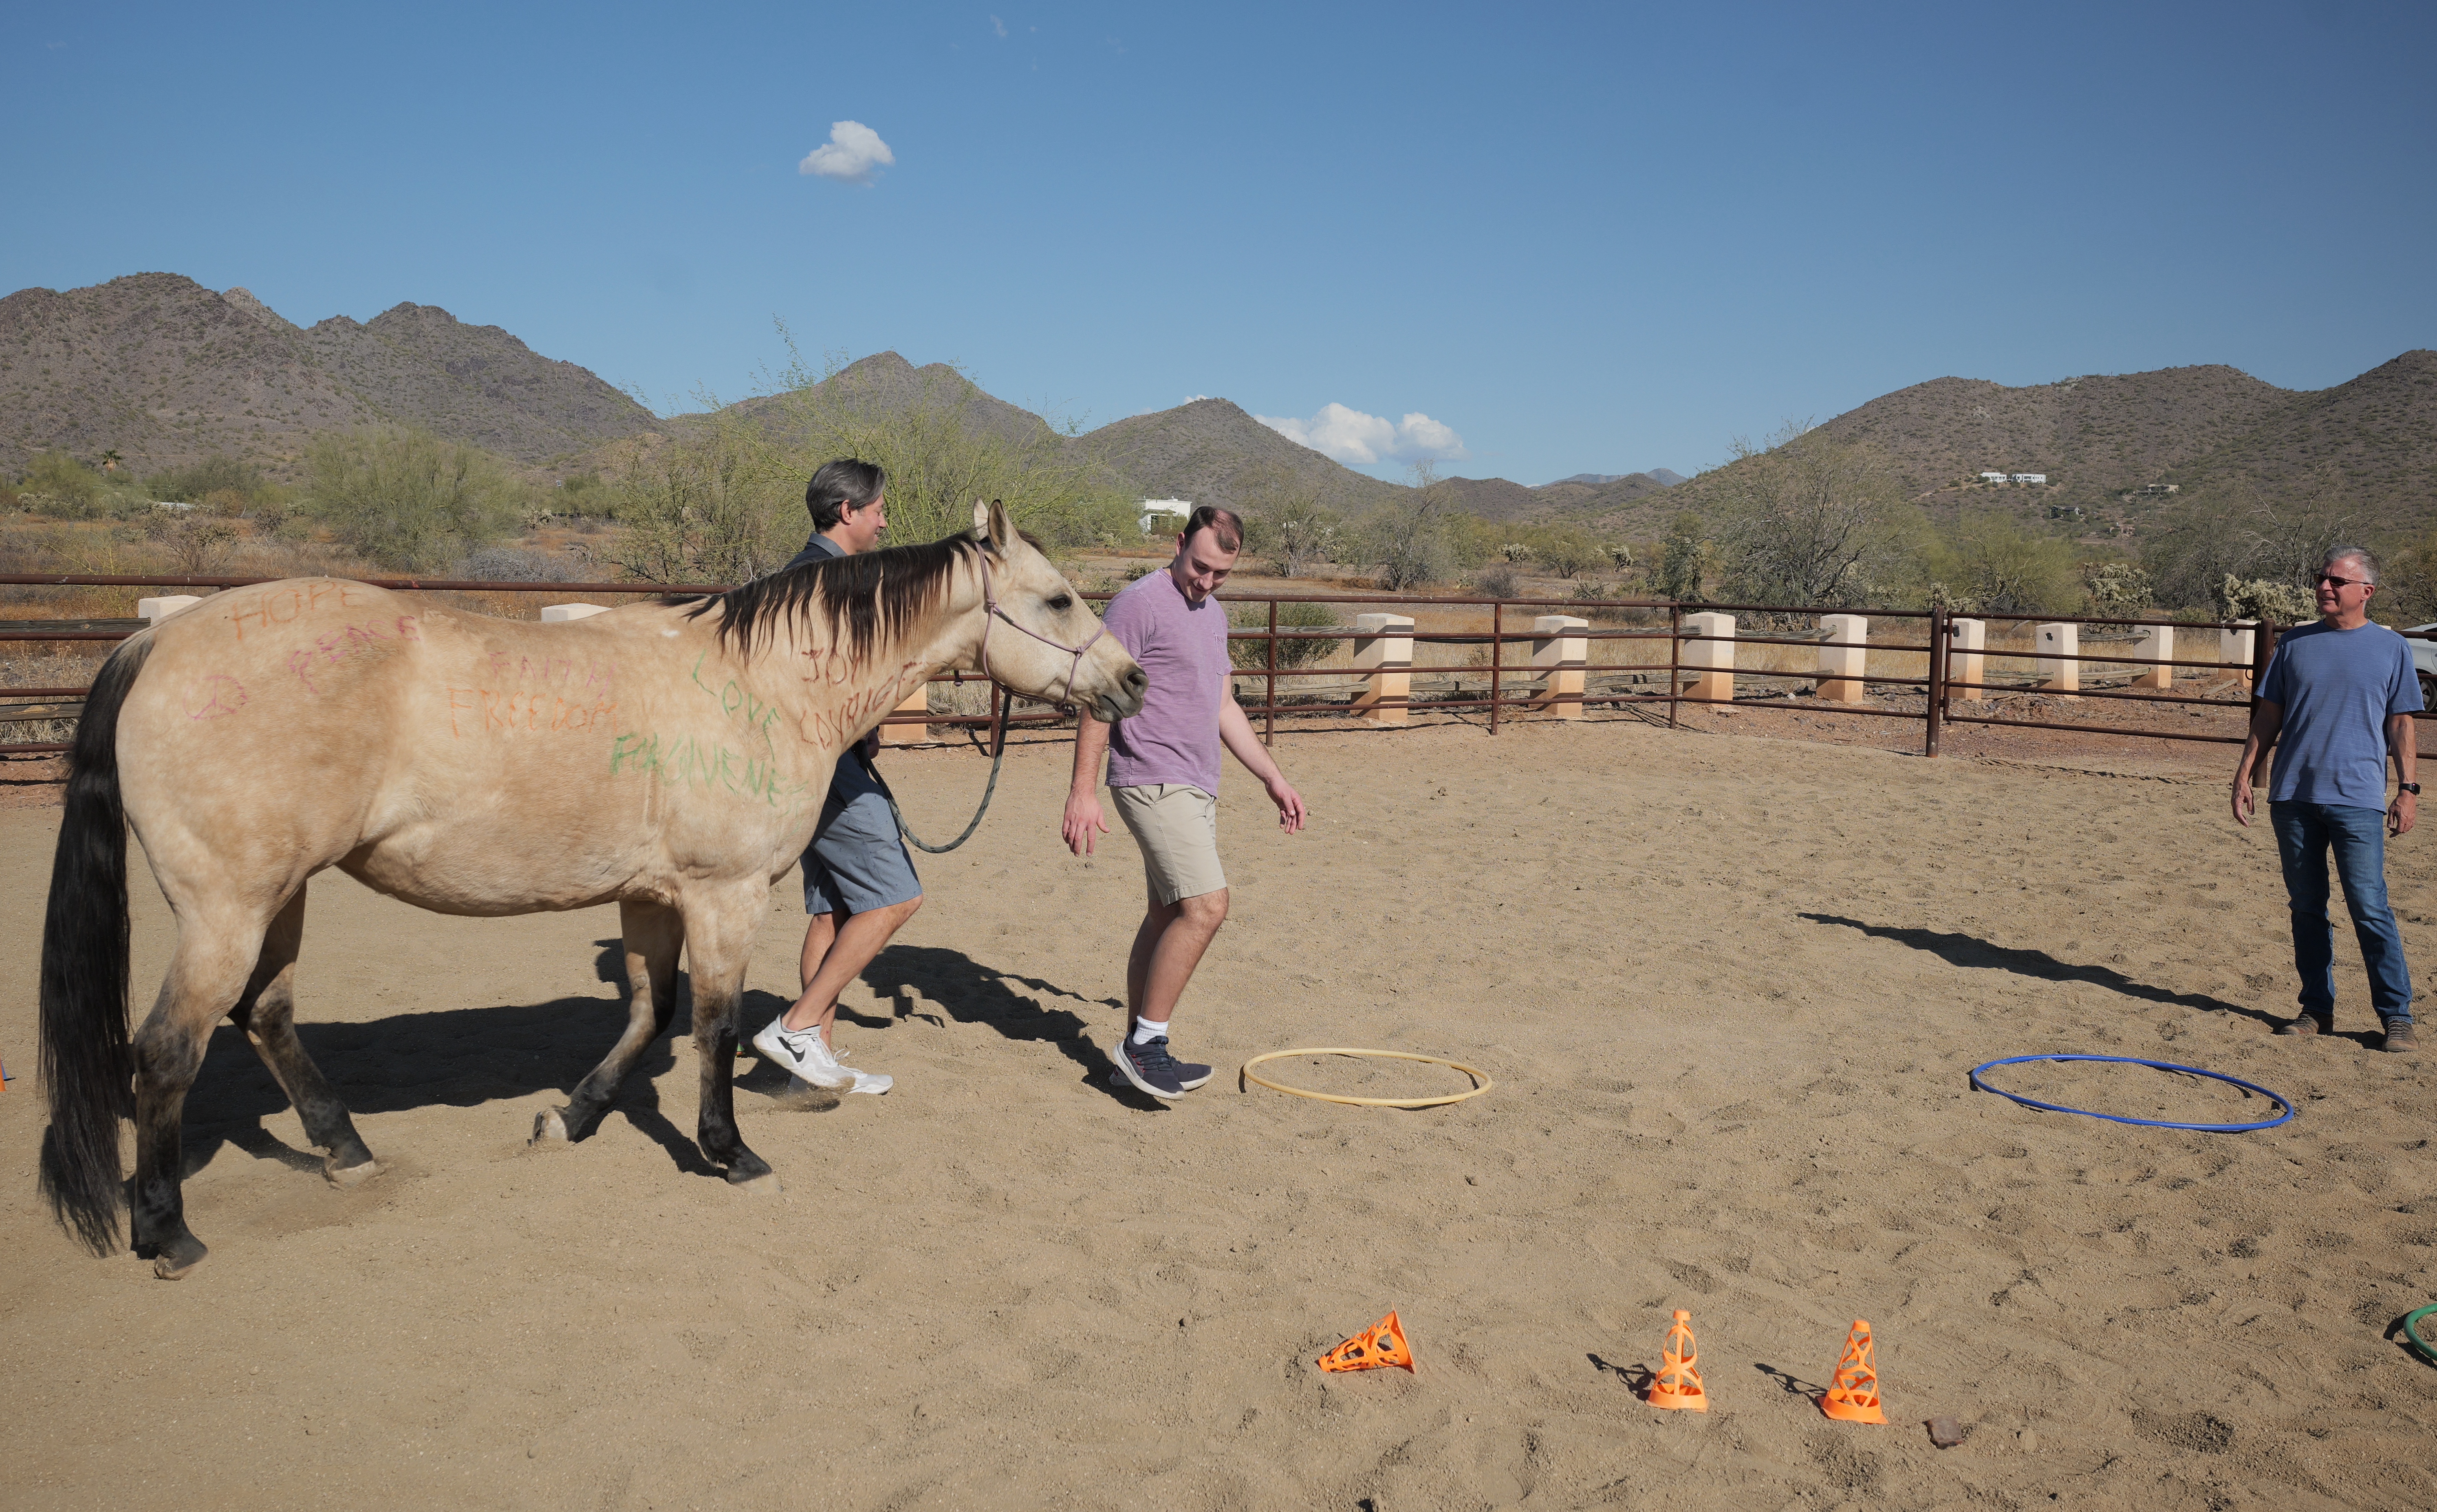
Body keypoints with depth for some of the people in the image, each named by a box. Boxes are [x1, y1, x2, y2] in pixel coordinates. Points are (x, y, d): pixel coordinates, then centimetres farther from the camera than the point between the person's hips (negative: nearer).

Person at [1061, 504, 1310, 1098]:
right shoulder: (1140, 604, -9)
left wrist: (1274, 779, 22)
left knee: (1168, 917, 11)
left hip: (1196, 791, 9)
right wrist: (1083, 789, -19)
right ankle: (1146, 1043, -8)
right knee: (1206, 906, -18)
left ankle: (1138, 1055, 19)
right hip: (1154, 782, -9)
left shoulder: (1214, 615, 18)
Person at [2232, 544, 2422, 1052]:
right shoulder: (2295, 645, 10)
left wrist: (2408, 788, -2)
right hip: (2293, 796, 3)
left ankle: (2397, 1015, 5)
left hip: (2357, 800, -3)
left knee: (2370, 910, -6)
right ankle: (2316, 1009, 18)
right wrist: (2244, 774, 8)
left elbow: (2401, 726, 5)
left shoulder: (2391, 648, 5)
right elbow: (2268, 717, 13)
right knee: (2307, 909, 9)